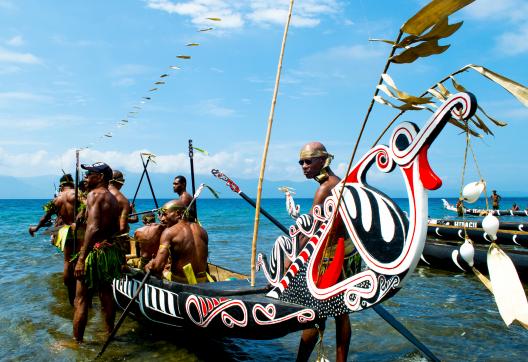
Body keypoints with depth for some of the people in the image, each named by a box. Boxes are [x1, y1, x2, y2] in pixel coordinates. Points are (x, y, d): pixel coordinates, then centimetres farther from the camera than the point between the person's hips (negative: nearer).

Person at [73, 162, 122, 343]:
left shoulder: (94, 194, -12)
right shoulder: (113, 198, 14)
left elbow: (93, 228, -24)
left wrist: (81, 258, -24)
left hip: (96, 251, -9)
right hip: (111, 249, 9)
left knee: (81, 299, 1)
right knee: (106, 294, 18)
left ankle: (77, 340, 8)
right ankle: (110, 333, 29)